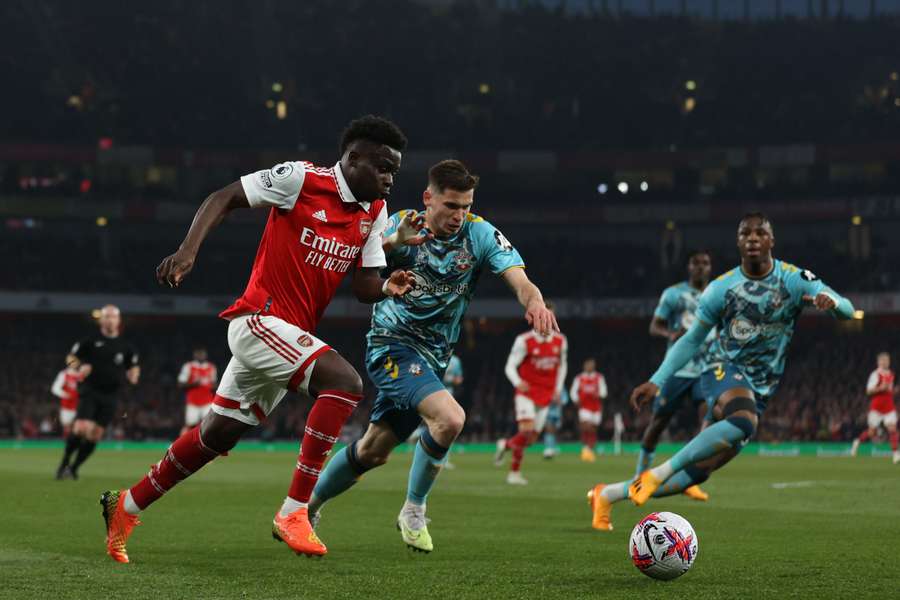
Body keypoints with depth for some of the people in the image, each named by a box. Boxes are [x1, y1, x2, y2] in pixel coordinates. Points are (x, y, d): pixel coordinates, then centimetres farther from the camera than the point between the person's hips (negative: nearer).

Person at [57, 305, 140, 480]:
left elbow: (134, 366, 18)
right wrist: (79, 367, -13)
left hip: (109, 397, 3)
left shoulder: (125, 347, 7)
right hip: (90, 392, -3)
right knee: (81, 428, -18)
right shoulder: (91, 341, 0)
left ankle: (73, 469, 14)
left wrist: (133, 376, -4)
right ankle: (64, 464, -1)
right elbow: (71, 358, 7)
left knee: (94, 436, 1)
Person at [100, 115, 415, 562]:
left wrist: (388, 288, -12)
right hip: (260, 319, -8)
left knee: (218, 434, 15)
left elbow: (364, 287, 10)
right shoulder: (301, 178, -11)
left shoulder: (375, 212, 9)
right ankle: (293, 512, -23)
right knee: (344, 381, -26)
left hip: (292, 335, 8)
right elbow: (223, 199, -7)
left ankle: (126, 506, 32)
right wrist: (188, 249, -20)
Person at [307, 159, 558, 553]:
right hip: (392, 344, -5)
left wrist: (534, 301, -42)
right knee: (450, 418, -27)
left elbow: (518, 278, -18)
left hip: (432, 358, 5)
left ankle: (308, 507, 34)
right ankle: (413, 510, -6)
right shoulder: (401, 226, -11)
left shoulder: (480, 235, -6)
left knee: (372, 453, 12)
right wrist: (392, 242, -43)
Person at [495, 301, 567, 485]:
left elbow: (562, 366, 19)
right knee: (527, 430, -21)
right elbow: (510, 366, -9)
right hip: (526, 392, -4)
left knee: (531, 439, 1)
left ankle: (506, 445, 32)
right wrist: (518, 383, -29)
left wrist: (558, 390, 9)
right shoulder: (524, 340, -9)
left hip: (546, 395, 4)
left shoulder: (560, 341, 4)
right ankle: (515, 472, -5)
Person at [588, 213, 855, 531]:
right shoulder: (722, 288, -3)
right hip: (725, 371, -3)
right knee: (744, 421, -39)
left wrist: (830, 301, -34)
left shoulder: (794, 280, -3)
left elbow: (847, 310, -9)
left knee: (699, 471, -1)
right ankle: (658, 473, -34)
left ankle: (607, 495, 12)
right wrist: (656, 381, -3)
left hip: (759, 392, 3)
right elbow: (691, 340, 6)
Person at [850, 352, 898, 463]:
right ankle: (858, 442, 28)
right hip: (876, 407, -5)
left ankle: (895, 454, -12)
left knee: (892, 428, -10)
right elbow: (869, 391, -14)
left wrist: (895, 390, 8)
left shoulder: (891, 375, 13)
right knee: (872, 432, 0)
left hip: (889, 407, 5)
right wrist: (880, 388, -26)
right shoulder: (875, 375, -9)